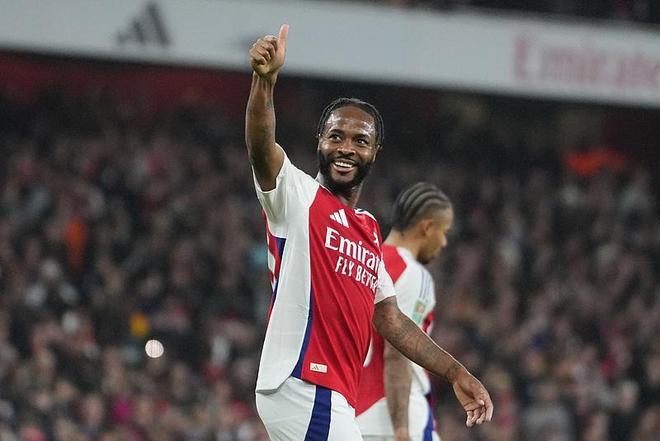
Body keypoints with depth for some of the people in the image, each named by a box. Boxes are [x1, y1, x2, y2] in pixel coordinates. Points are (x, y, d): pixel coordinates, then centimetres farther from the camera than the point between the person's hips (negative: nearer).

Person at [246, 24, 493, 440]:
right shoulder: (298, 196, -1)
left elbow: (391, 320, 26)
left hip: (337, 396, 8)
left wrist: (457, 374, 21)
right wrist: (265, 79, -39)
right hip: (303, 386, -8)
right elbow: (262, 148, -21)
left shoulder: (369, 231, 22)